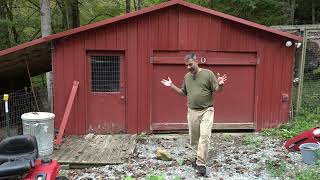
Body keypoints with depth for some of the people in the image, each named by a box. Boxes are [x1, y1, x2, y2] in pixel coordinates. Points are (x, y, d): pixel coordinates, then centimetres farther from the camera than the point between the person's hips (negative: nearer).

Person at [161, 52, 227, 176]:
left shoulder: (208, 74, -7)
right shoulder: (187, 76, 8)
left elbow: (217, 90, -7)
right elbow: (184, 93, 18)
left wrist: (220, 84, -28)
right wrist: (172, 86, 9)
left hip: (206, 110, -4)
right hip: (192, 111, 5)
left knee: (204, 136, -12)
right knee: (193, 137, 11)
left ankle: (201, 163, -7)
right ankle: (196, 158, 29)